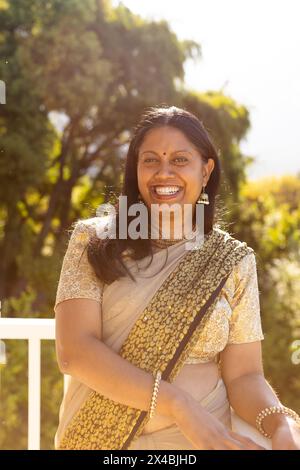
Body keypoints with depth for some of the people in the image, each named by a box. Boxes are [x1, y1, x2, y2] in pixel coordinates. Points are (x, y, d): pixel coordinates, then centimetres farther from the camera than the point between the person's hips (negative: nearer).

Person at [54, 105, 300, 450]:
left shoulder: (233, 262, 1)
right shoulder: (92, 242, -2)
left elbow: (243, 375, -2)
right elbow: (74, 350, -13)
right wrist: (179, 405, -23)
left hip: (202, 439, 2)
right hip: (97, 437, -1)